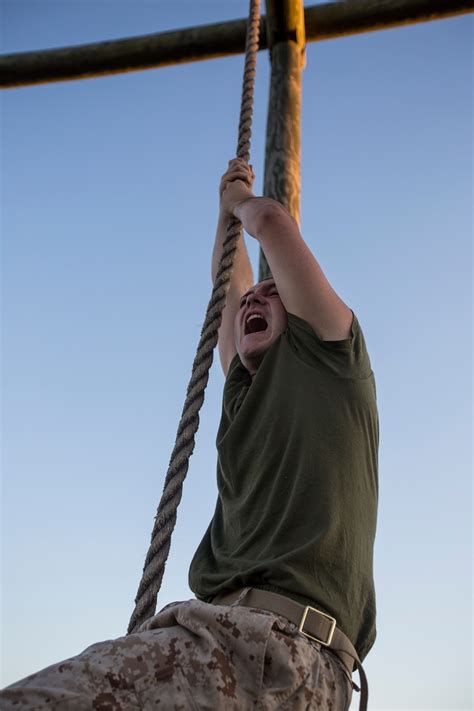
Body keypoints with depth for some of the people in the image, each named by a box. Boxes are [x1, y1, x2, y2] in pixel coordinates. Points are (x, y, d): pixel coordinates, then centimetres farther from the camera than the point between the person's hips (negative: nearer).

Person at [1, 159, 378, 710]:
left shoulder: (329, 358, 11)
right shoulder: (245, 392, 28)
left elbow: (272, 221, 9)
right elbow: (229, 287, 41)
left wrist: (241, 201, 32)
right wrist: (227, 206, 54)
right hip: (226, 631, 8)